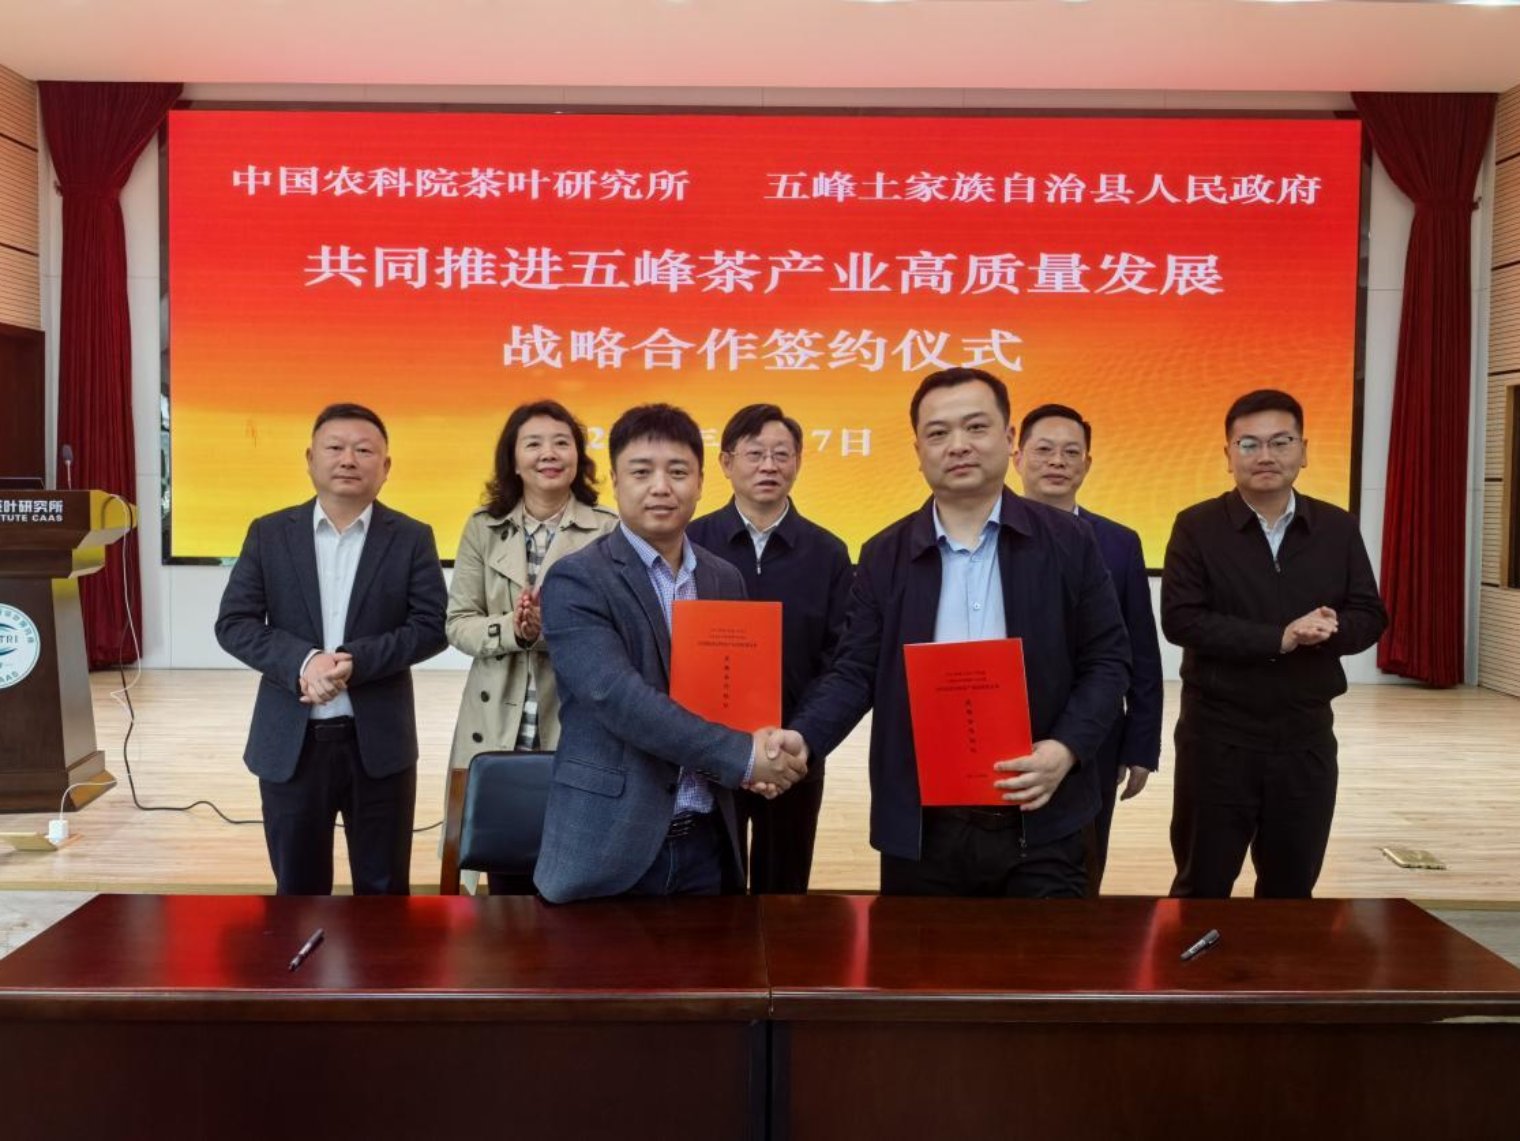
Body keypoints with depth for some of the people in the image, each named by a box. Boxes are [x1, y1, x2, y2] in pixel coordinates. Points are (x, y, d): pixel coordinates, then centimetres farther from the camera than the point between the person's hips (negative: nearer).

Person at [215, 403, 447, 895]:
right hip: (290, 743, 1)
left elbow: (432, 626, -5)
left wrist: (355, 660, -19)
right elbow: (233, 623, -1)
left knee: (383, 892, 10)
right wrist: (303, 661, -19)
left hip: (379, 742, -1)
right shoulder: (269, 534, 4)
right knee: (298, 891, 13)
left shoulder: (412, 538, 1)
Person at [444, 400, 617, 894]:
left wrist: (553, 627, -21)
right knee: (505, 873, 11)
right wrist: (512, 630, -16)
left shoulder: (610, 532, -3)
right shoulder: (483, 528, 7)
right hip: (497, 730, 3)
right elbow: (457, 623, 4)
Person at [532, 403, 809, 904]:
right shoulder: (576, 580, -9)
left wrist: (763, 747, -8)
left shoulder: (725, 580, 9)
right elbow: (618, 697, -20)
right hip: (609, 850, -5)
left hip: (706, 846, 5)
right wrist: (742, 757, -20)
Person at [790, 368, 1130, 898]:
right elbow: (854, 673, 2)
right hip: (922, 830, 1)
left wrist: (1067, 748, -14)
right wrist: (798, 741, -16)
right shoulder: (884, 556, 4)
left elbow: (1106, 661, 3)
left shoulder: (1067, 542, 1)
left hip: (1039, 827, -1)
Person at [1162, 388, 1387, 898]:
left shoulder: (1338, 528, 4)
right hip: (1217, 734, -3)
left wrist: (1326, 630, -20)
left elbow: (1370, 617, 3)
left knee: (1292, 888, 16)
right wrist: (1279, 638, -22)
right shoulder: (1197, 527, -6)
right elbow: (1180, 619, -15)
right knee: (1201, 886, 8)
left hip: (1306, 734, 3)